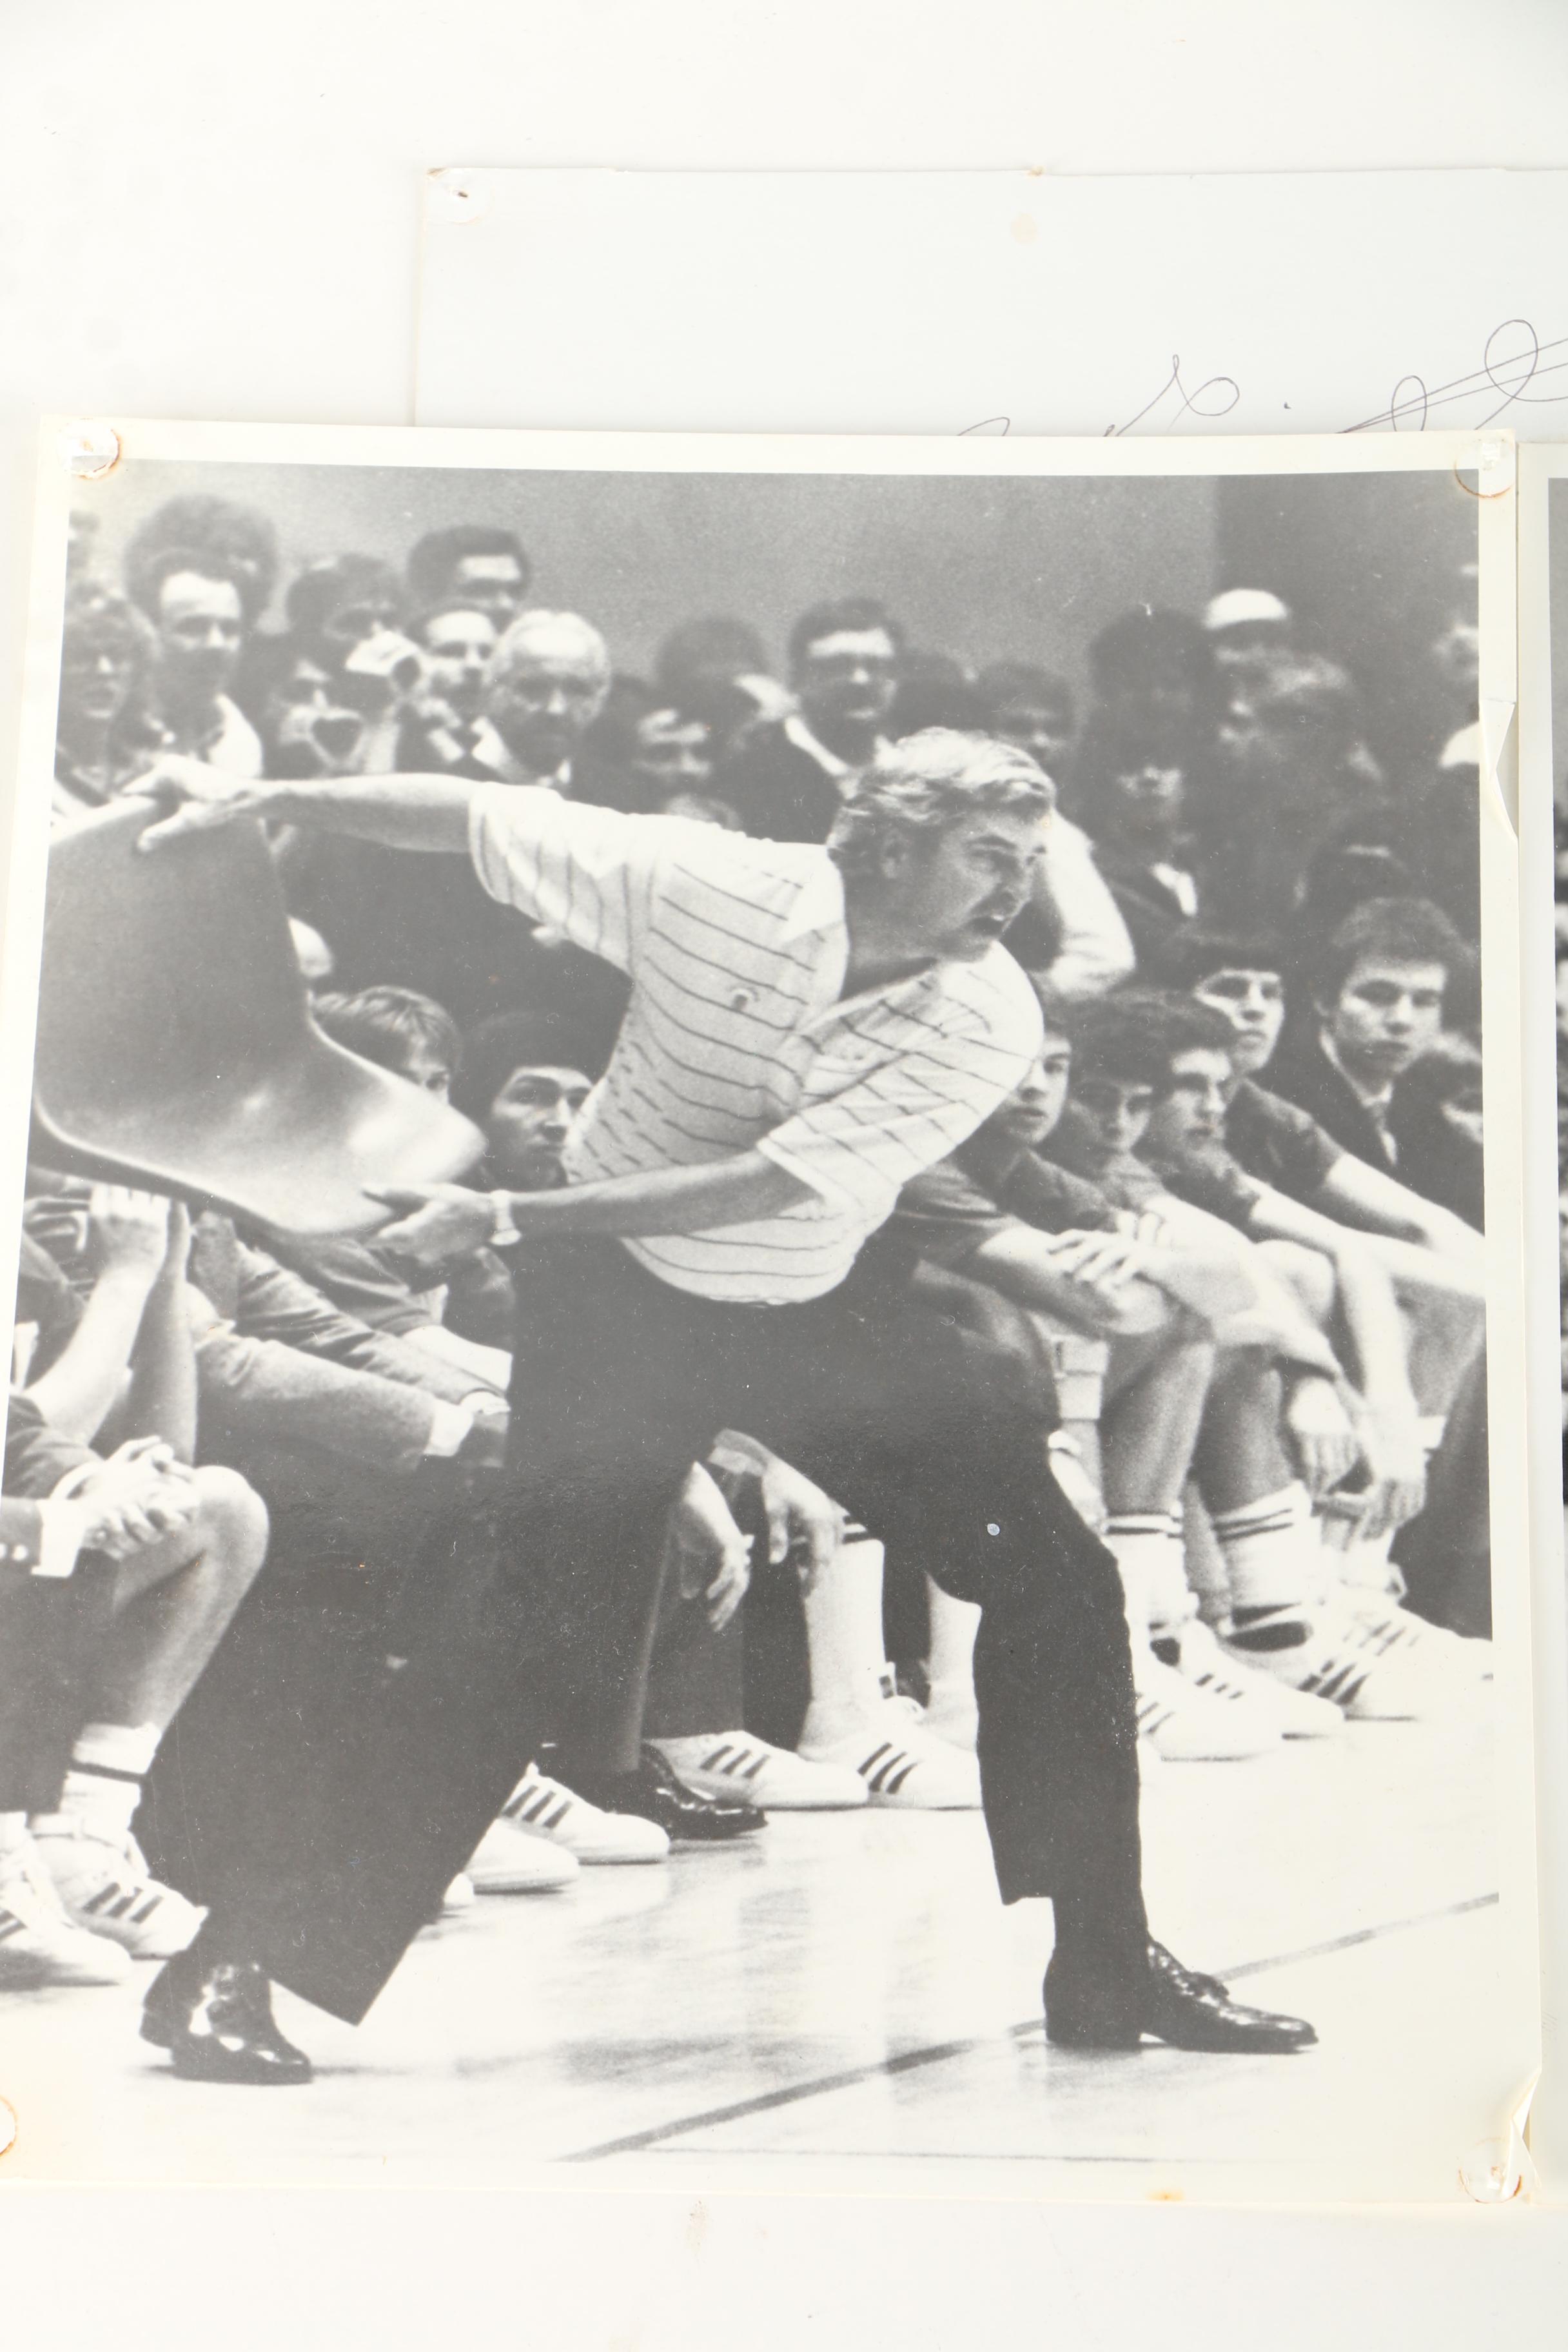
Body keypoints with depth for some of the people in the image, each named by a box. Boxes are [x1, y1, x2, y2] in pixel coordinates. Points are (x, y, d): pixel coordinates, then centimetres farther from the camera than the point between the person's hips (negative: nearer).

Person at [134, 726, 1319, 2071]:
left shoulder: (986, 1020, -19)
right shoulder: (709, 886, -21)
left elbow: (767, 1185, -28)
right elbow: (471, 815, -10)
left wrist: (505, 1218, -31)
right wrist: (262, 798, -9)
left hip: (820, 1305, 3)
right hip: (621, 1294, -3)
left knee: (1059, 1582, -2)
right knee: (542, 1631, -12)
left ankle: (1103, 1965, 13)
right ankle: (257, 1966, 2)